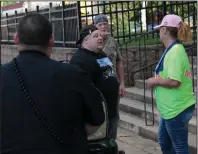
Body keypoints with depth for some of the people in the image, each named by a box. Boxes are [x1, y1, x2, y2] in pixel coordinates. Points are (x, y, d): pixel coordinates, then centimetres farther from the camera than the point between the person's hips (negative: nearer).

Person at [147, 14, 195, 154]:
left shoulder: (175, 51, -20)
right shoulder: (175, 49, 10)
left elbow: (174, 82, -29)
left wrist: (155, 81, -14)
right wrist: (158, 79, 4)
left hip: (176, 109, -10)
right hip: (172, 107, 10)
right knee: (165, 143, 22)